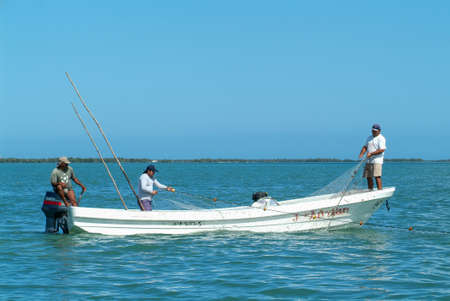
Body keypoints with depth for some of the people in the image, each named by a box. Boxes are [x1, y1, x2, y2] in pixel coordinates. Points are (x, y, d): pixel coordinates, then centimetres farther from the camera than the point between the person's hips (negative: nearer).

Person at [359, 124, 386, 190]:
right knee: (368, 177, 6)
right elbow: (365, 147, 18)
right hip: (368, 161, 7)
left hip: (377, 160, -7)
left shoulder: (381, 139, -6)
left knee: (377, 177, -16)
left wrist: (371, 153, -19)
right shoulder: (369, 138, 19)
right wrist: (361, 154, 1)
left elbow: (382, 150, -16)